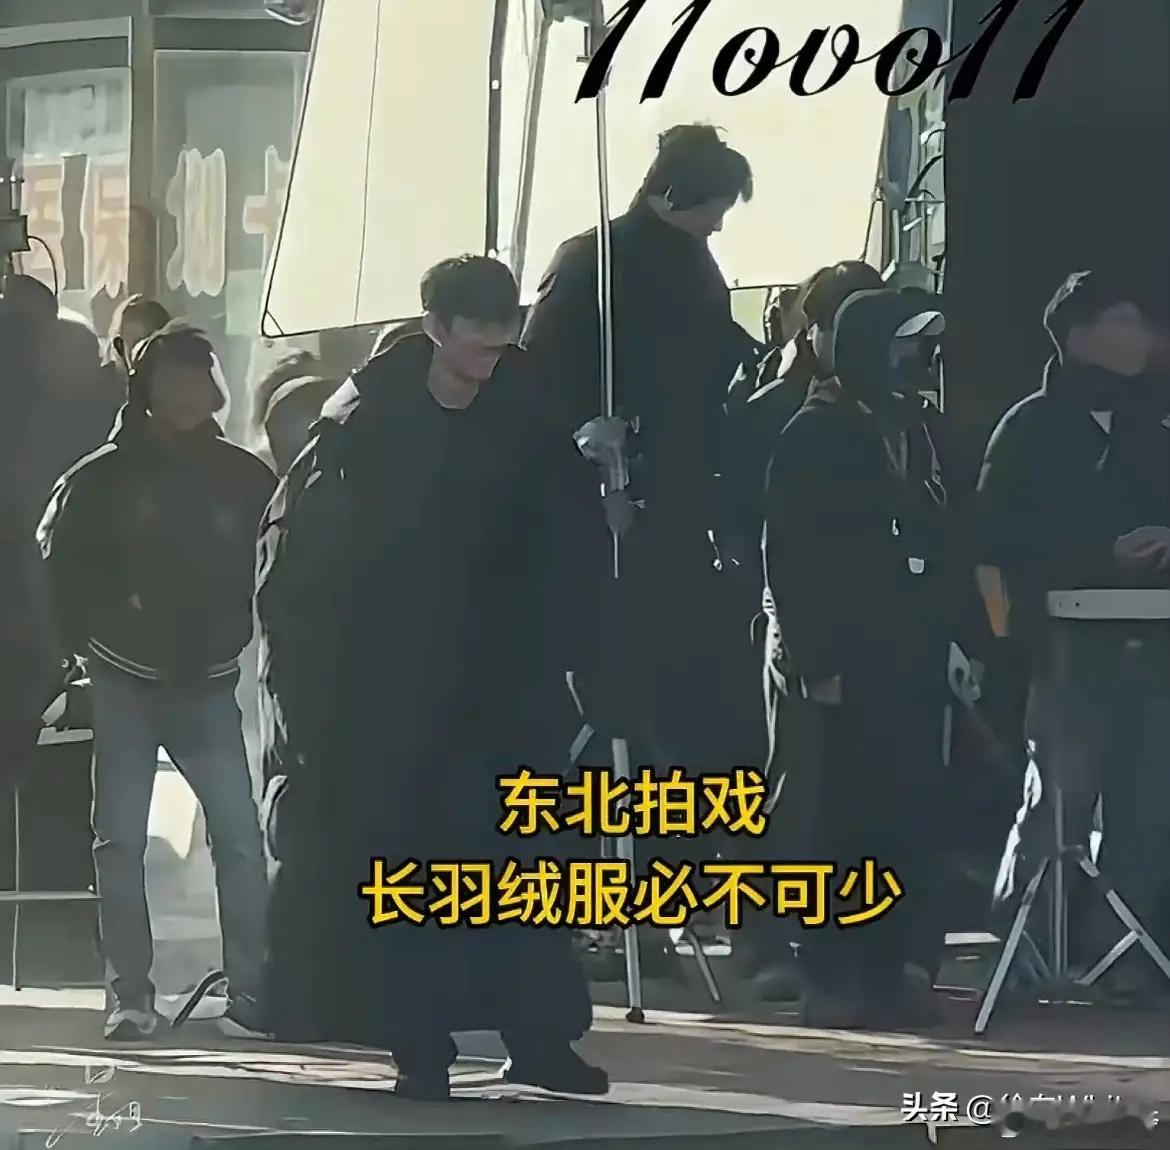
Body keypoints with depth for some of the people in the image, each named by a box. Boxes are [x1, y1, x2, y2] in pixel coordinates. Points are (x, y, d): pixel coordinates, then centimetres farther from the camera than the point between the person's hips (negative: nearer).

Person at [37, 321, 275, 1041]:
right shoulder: (104, 478, -1)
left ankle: (253, 988, -3)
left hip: (207, 686, 1)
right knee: (120, 840, -2)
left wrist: (231, 637, 0)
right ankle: (130, 994, 3)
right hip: (126, 684, 0)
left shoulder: (245, 480, 3)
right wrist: (99, 638, -2)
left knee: (240, 836, -8)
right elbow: (63, 561, 4)